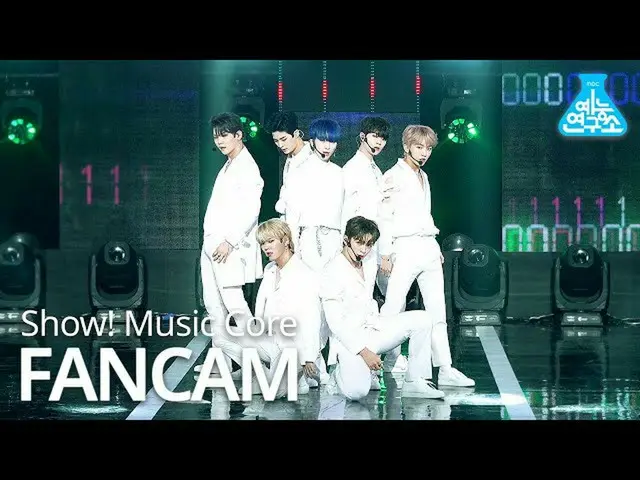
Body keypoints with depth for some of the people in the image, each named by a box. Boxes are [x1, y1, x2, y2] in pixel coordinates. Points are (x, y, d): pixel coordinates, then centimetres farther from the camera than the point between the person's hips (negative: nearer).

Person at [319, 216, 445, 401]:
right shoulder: (333, 272, -13)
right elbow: (335, 322, -17)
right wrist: (364, 351, -22)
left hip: (373, 329, 8)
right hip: (350, 339, -7)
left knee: (421, 319, -9)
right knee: (357, 391, -30)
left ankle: (415, 382, -4)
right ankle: (341, 376, 6)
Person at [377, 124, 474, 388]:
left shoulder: (423, 177, 19)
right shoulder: (393, 176, -3)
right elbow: (384, 218, -8)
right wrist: (385, 254, -13)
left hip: (428, 248, 7)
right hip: (404, 248, -7)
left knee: (437, 312, 2)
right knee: (393, 310, -8)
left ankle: (445, 370, 0)